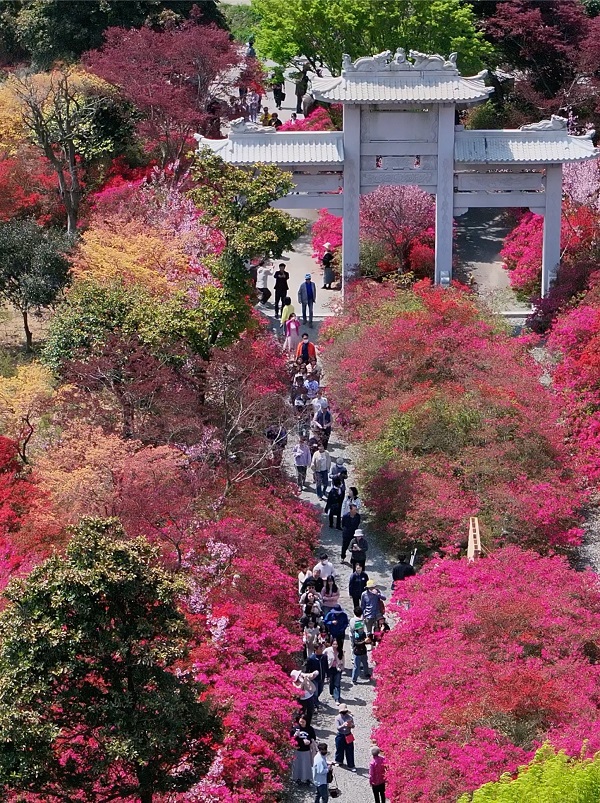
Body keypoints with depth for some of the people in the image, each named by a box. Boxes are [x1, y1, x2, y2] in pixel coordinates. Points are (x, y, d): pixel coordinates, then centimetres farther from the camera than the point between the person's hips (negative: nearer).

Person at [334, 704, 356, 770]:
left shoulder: (349, 717, -2)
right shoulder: (338, 718, -9)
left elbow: (353, 725, 1)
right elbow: (337, 727, -16)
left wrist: (350, 725, -23)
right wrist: (343, 725, -36)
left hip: (348, 736, 1)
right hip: (340, 736, -1)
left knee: (350, 751, 3)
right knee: (339, 750, 13)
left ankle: (351, 765, 8)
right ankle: (339, 762, 38)